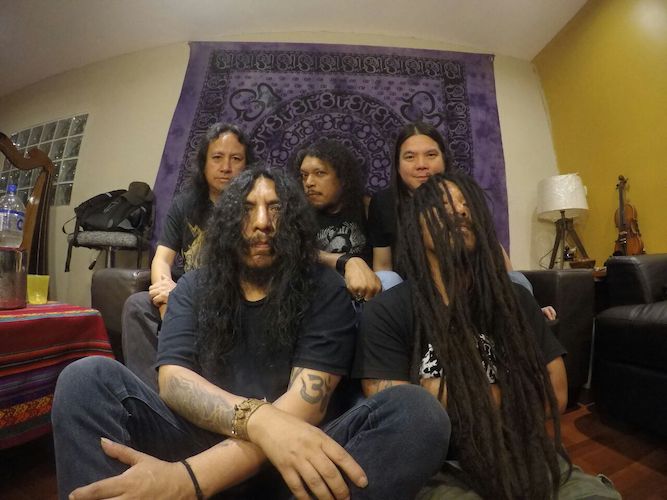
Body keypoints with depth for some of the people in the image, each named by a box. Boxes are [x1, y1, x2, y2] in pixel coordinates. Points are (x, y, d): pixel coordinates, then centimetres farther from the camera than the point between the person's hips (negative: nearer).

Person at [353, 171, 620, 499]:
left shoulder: (514, 300, 4)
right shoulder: (386, 312, -10)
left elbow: (554, 396, 1)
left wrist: (445, 393, -8)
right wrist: (498, 398, -6)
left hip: (519, 456, 5)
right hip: (438, 469, -4)